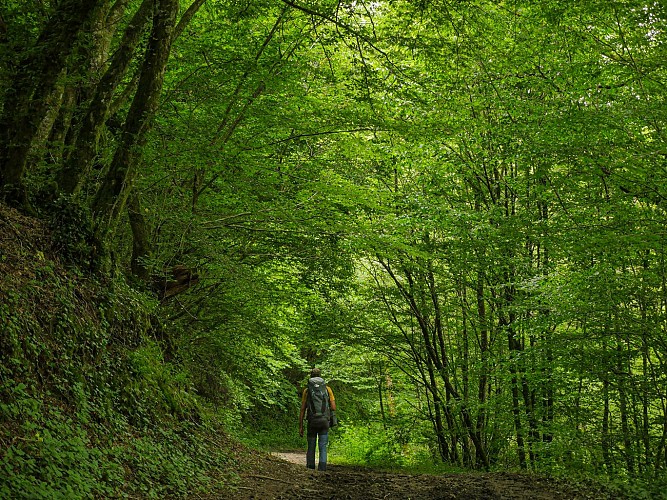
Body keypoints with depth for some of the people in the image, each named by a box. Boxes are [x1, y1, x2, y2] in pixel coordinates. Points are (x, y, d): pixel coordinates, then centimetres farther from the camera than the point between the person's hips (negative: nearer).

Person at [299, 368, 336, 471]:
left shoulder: (307, 390, 4)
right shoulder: (327, 389, 4)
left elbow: (302, 410, 1)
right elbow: (333, 408, 1)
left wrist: (300, 426, 5)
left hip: (312, 422, 0)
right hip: (324, 422, 0)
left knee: (311, 448, 12)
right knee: (323, 448, 1)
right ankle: (322, 469, -12)